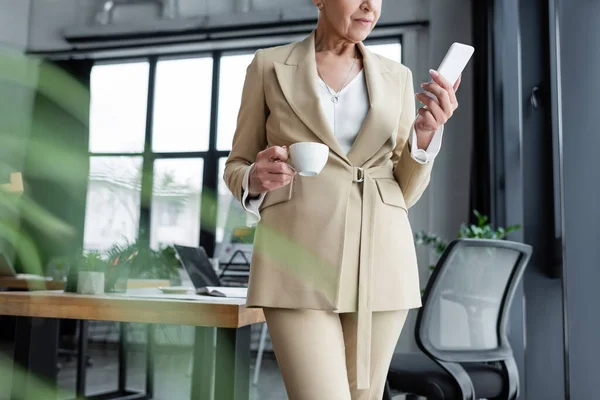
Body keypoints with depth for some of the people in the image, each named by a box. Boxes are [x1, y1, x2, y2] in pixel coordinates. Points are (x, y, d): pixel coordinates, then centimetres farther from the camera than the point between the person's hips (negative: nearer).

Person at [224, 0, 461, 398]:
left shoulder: (395, 77, 13)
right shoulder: (269, 66, 7)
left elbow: (403, 191, 10)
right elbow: (238, 171, 10)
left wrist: (426, 132, -10)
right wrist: (259, 178, -15)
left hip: (378, 263, 3)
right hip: (299, 262, -3)